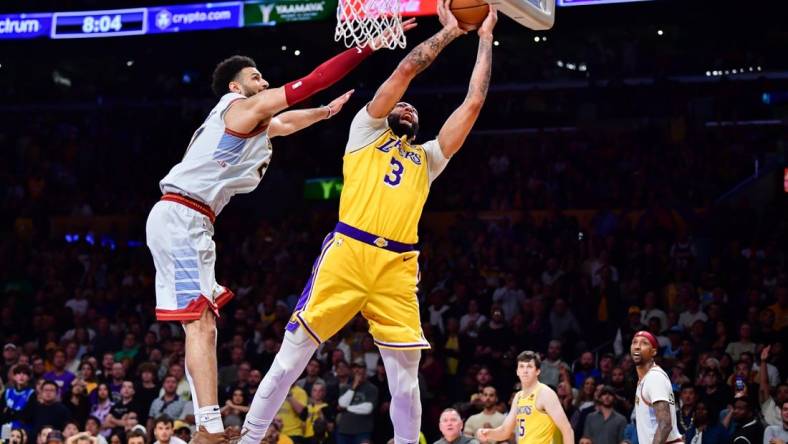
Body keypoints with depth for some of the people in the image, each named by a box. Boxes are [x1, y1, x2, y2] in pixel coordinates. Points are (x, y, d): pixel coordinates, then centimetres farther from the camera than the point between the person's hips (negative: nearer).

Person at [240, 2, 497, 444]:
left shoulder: (427, 159, 28)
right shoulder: (366, 131, 19)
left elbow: (474, 103, 22)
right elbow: (407, 69, 9)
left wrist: (485, 38, 23)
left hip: (398, 268, 4)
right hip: (348, 254, -3)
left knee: (406, 372, -1)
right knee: (294, 351, -4)